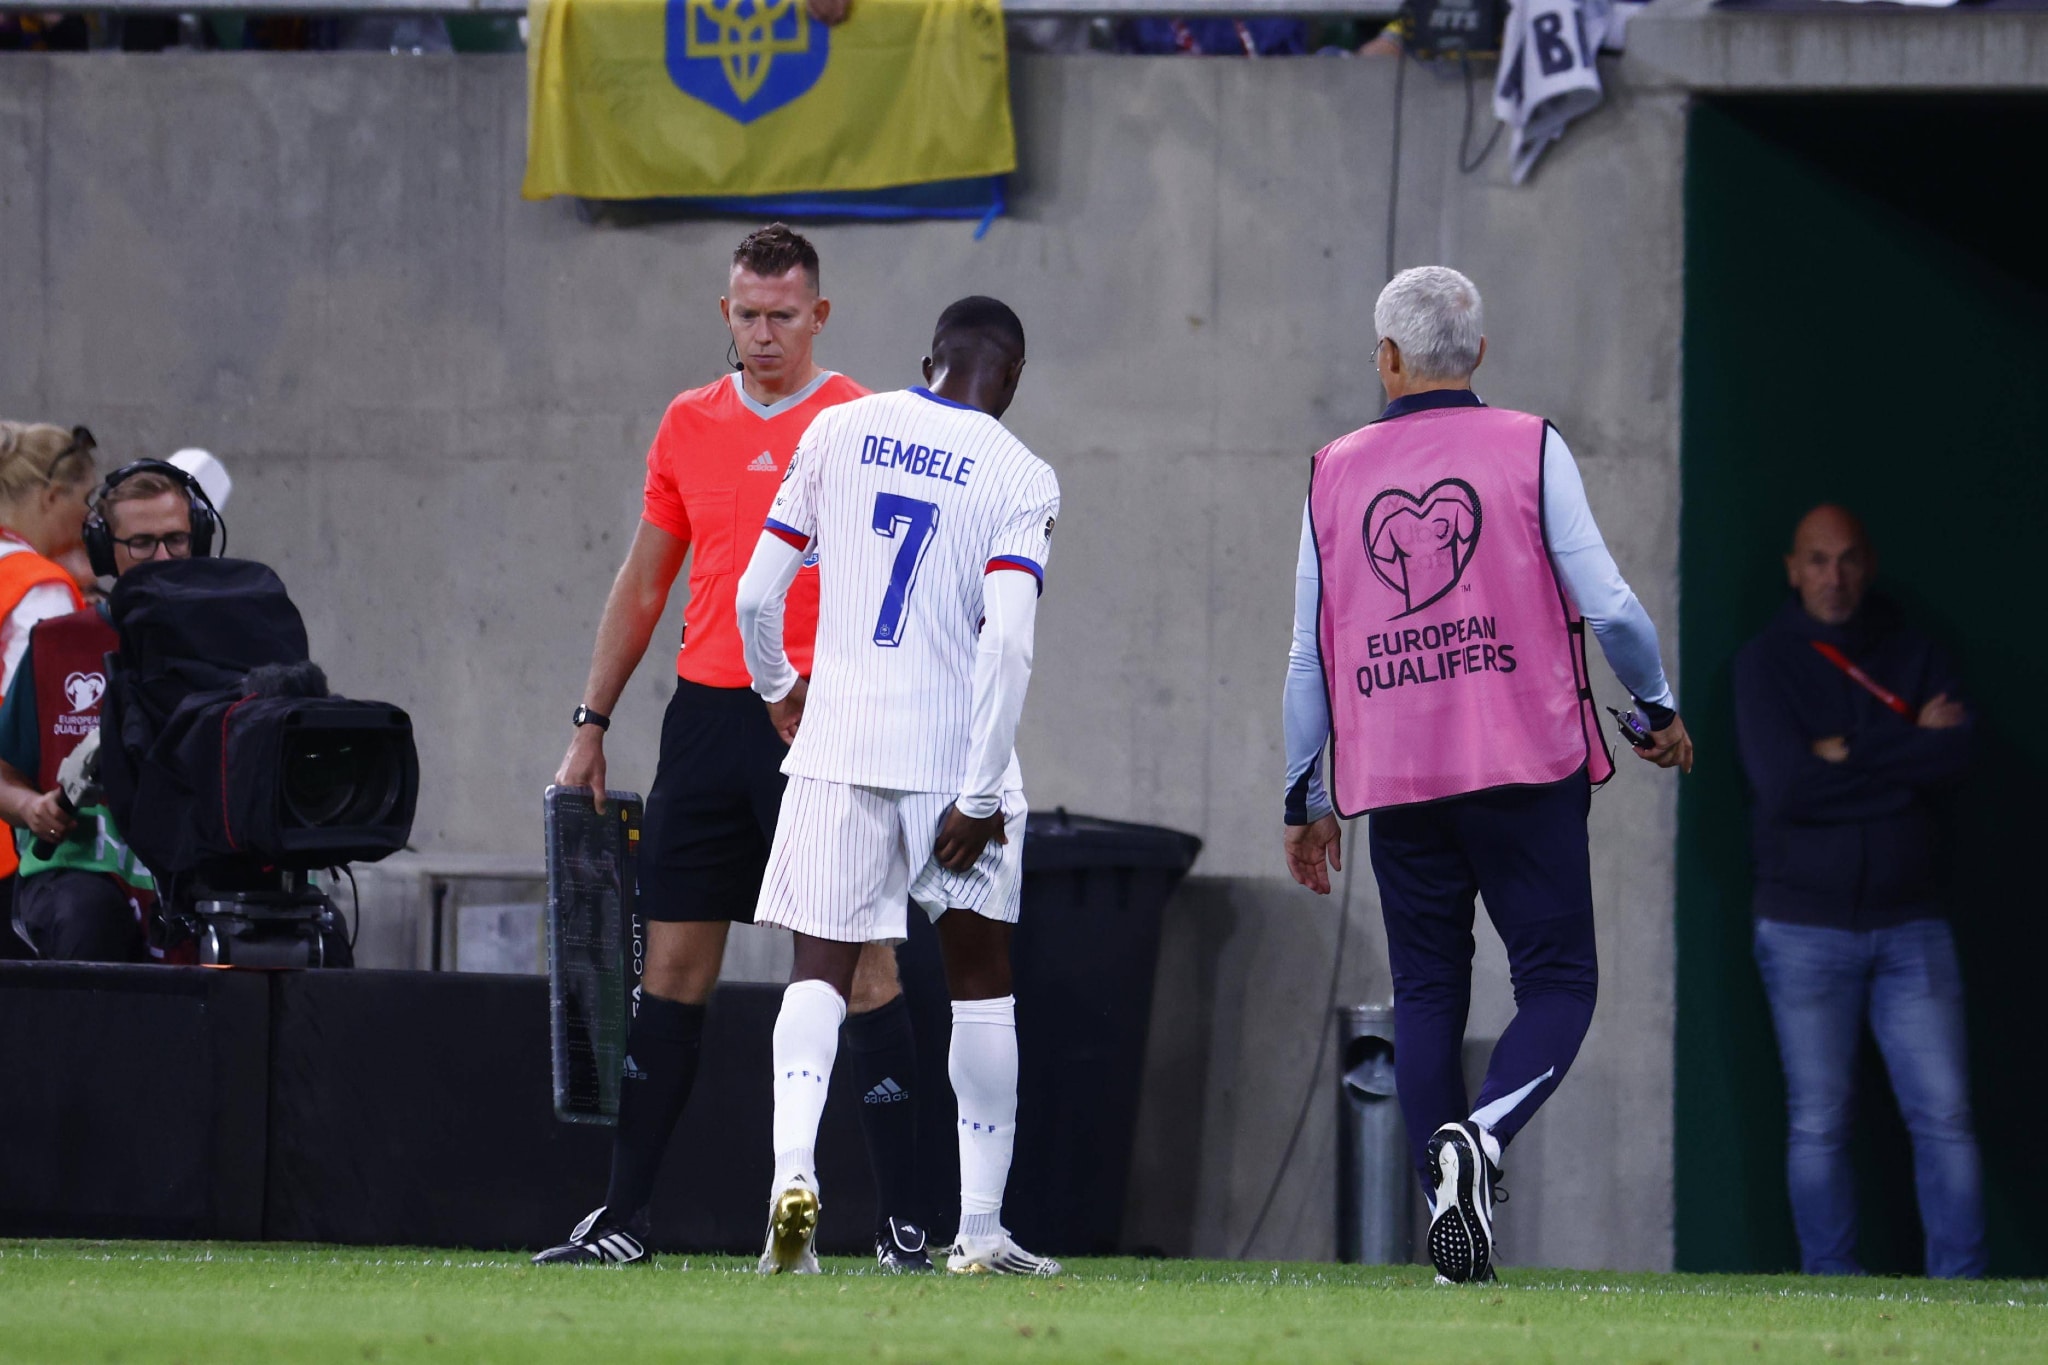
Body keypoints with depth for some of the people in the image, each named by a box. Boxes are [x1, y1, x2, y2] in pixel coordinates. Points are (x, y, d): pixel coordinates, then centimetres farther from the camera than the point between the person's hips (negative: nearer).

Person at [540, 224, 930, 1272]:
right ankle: (623, 1216, 10)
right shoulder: (689, 426, 12)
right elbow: (641, 583, 18)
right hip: (707, 712, 4)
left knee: (861, 966, -5)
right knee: (673, 964, 6)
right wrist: (589, 725, 15)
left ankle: (901, 1221, -4)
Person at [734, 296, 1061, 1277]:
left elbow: (756, 596, 7)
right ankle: (980, 1226, 11)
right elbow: (1007, 644, -15)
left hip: (838, 744, 2)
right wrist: (979, 795, -12)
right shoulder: (1020, 477, -4)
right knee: (980, 983, 12)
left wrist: (778, 686, 26)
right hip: (954, 752, -2)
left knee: (821, 969, 4)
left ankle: (792, 1163, -23)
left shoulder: (839, 431, 5)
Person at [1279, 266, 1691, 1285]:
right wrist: (1658, 709, 14)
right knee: (1556, 982, 1)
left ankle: (1446, 1202, 2)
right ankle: (1481, 1134, -25)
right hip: (1525, 767, -3)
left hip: (1394, 781, 3)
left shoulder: (1335, 474, 9)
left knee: (1426, 996, 10)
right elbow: (1607, 605, -3)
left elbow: (1310, 656, 11)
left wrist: (1303, 799, 20)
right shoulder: (1529, 450, 1)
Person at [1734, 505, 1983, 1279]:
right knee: (1819, 1123, -1)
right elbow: (1784, 783, -13)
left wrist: (1849, 758, -12)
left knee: (1944, 1115, -5)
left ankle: (1960, 1282, -4)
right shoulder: (1767, 663, 2)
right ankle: (1831, 1286, 4)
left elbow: (1954, 757, -8)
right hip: (1805, 929, -2)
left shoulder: (1913, 657, 9)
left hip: (1908, 923, 2)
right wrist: (1906, 751, -8)